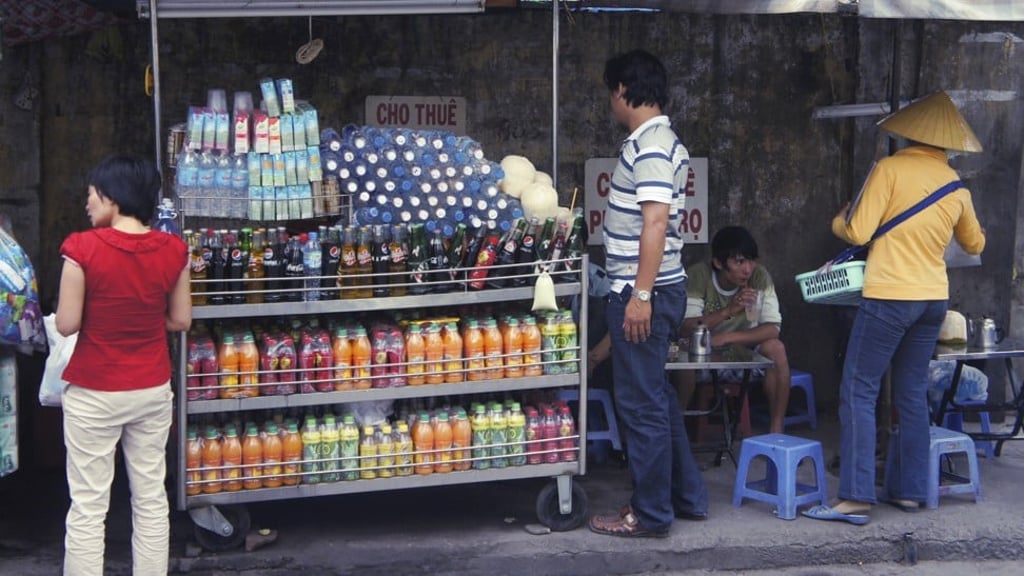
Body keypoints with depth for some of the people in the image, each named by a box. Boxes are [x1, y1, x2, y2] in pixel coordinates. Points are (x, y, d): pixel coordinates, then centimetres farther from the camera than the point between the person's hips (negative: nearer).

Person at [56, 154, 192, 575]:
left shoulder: (83, 248, -16)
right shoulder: (173, 250, -5)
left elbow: (67, 324, -12)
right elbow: (180, 320, 3)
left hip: (94, 393, -4)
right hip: (153, 390, 4)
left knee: (87, 509, 5)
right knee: (151, 500, 13)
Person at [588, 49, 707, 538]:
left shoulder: (650, 145, -16)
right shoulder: (655, 140, 15)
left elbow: (655, 223, -23)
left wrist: (640, 295, -24)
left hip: (643, 290, -10)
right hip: (649, 287, 10)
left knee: (641, 402, -2)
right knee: (655, 396, 18)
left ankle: (651, 515, 7)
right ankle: (685, 496, 27)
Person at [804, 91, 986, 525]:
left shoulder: (890, 169, -9)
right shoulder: (956, 186, 8)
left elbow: (858, 231, -13)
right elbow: (975, 245, 23)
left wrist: (838, 221, 9)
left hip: (889, 296, -6)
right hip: (934, 298, 6)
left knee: (858, 392, -4)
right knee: (913, 394, 14)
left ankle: (856, 497, -10)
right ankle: (909, 489, 17)